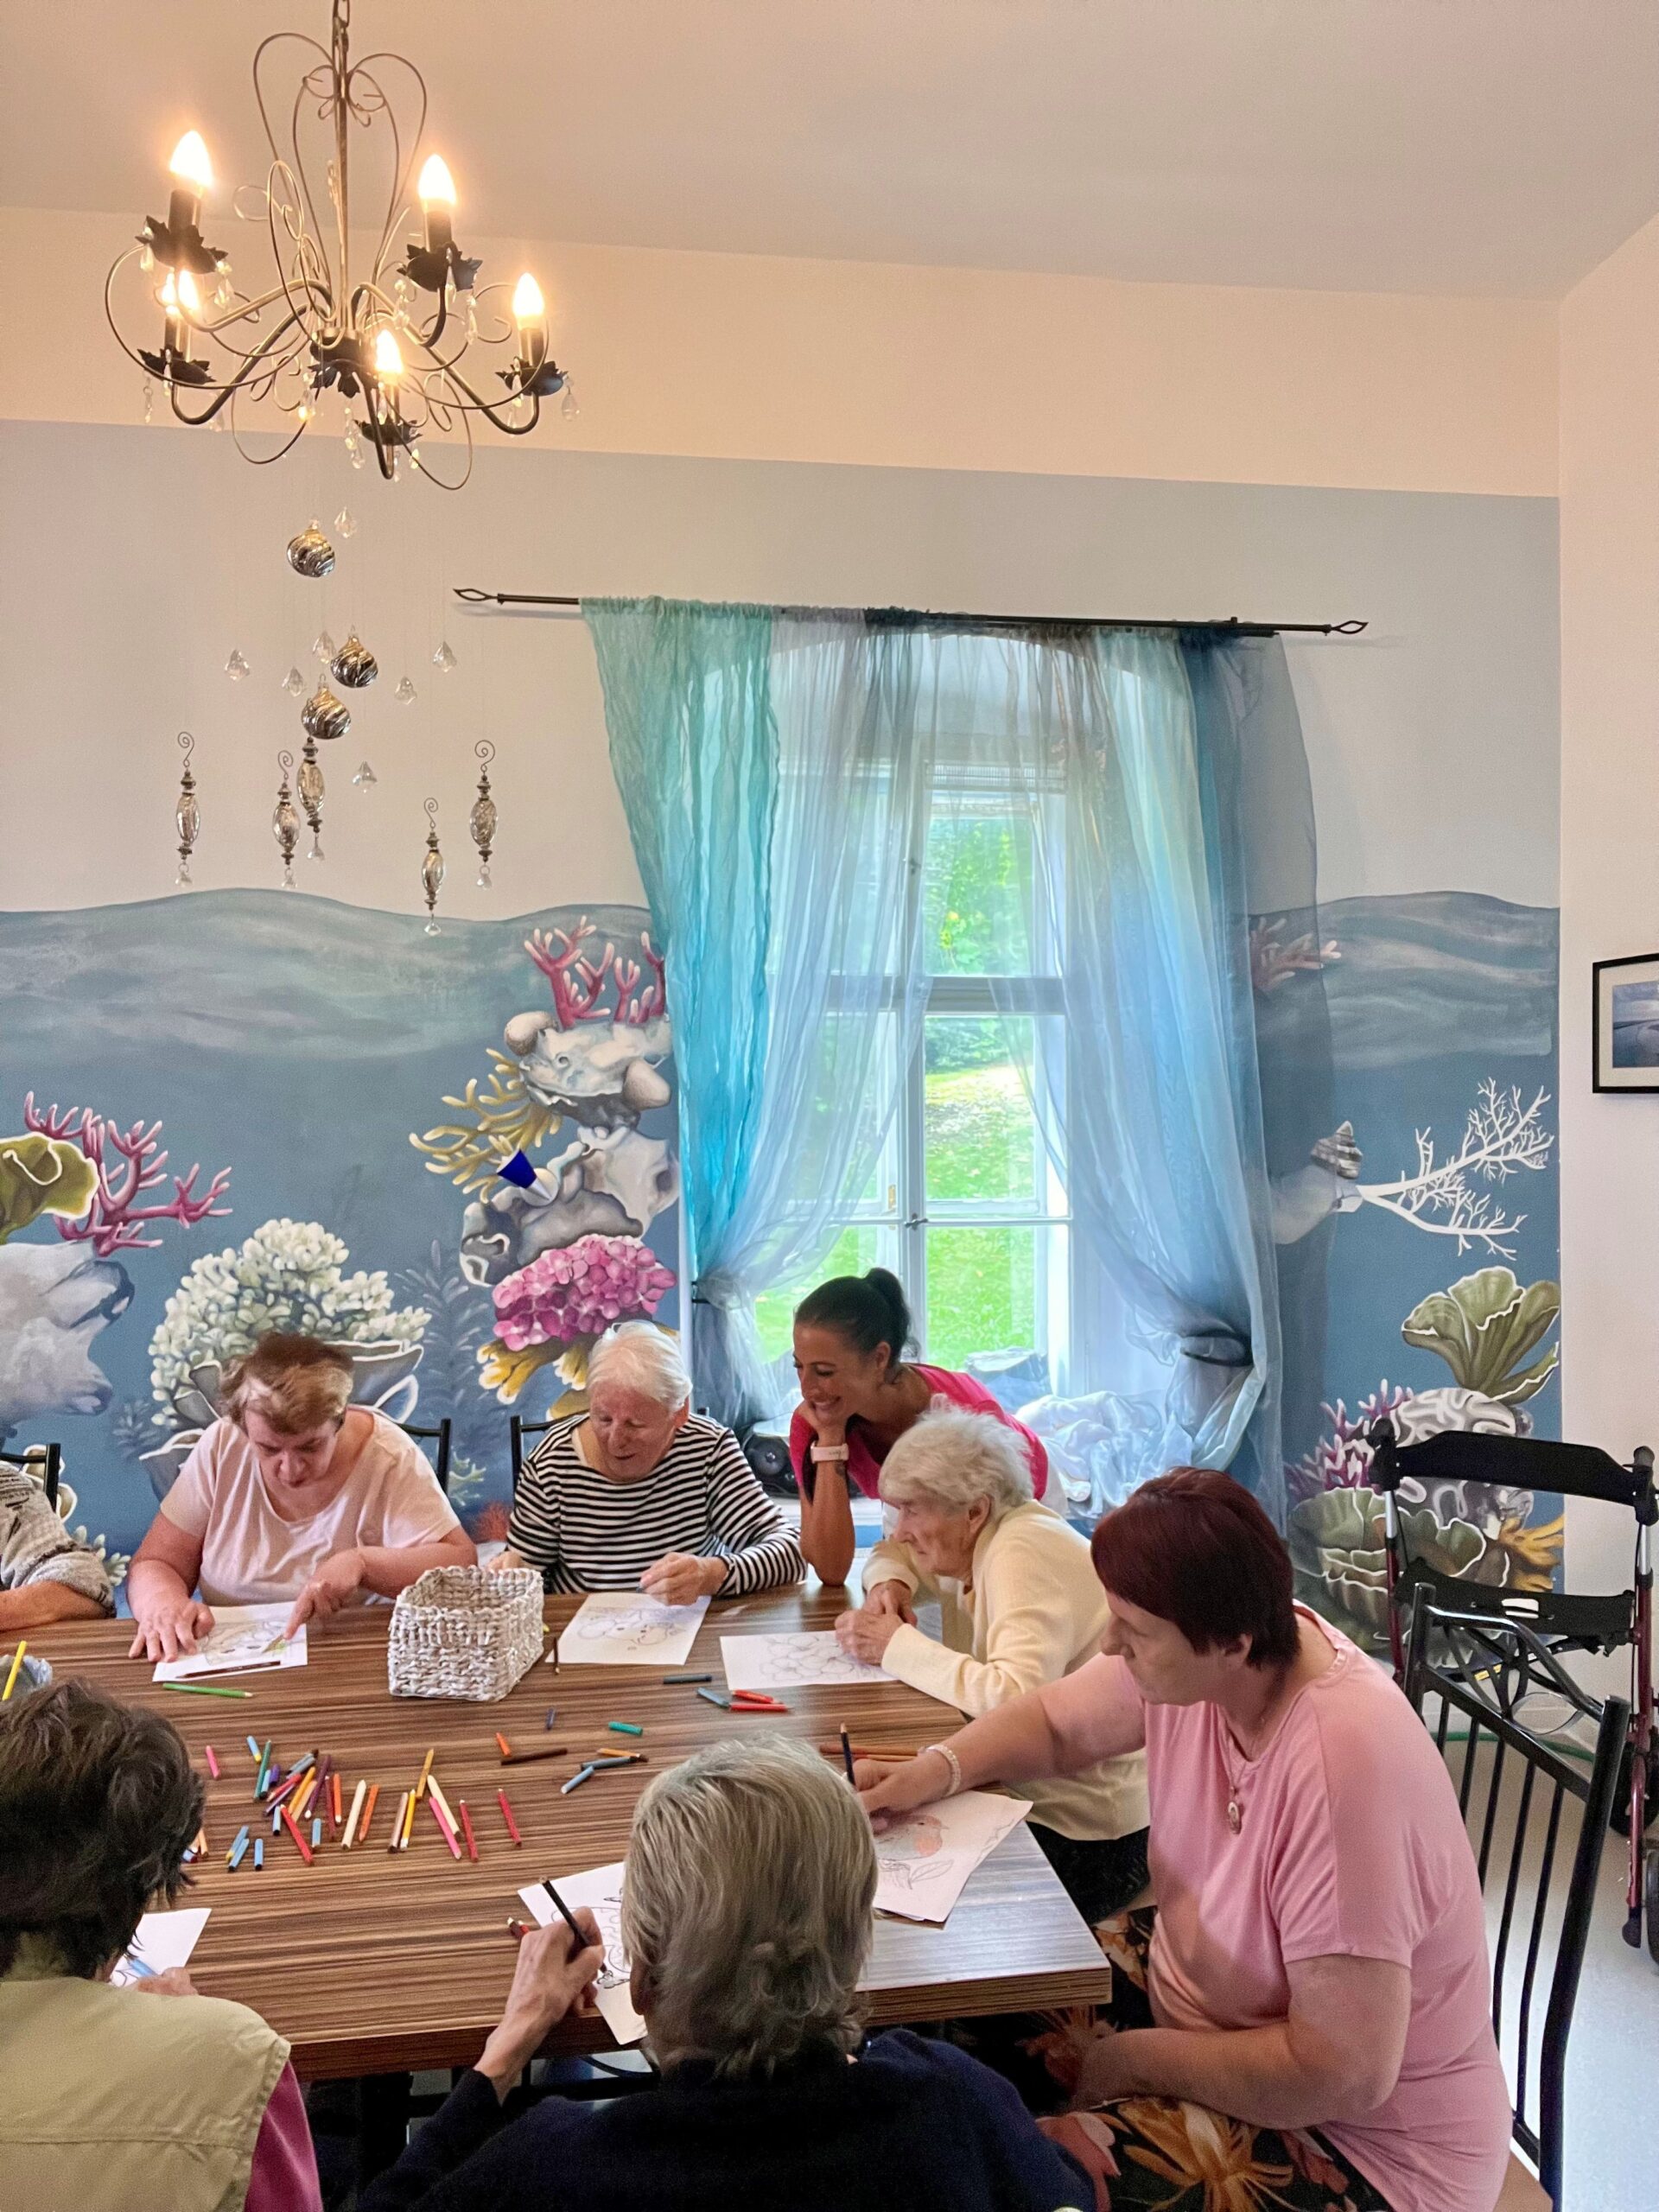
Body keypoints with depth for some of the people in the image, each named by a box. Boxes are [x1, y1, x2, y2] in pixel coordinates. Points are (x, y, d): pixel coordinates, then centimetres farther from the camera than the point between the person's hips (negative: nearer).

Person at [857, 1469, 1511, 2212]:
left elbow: (1342, 2076, -30)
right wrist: (933, 1773, -10)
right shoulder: (1191, 1653, -13)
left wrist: (1129, 2060, -18)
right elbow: (1053, 1723, 7)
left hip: (1360, 2144, -7)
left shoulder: (1342, 1767, -35)